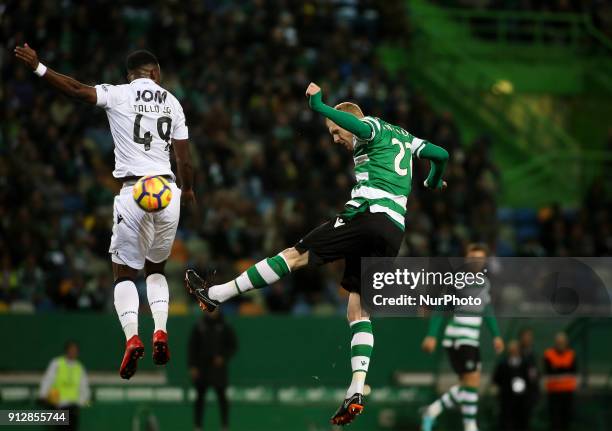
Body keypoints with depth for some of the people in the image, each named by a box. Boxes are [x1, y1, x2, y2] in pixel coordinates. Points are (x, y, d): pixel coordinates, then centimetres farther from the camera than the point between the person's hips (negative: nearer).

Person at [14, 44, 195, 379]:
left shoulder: (118, 95, 2)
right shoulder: (171, 102, 11)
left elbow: (77, 90, -6)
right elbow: (184, 157, 15)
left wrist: (39, 67, 4)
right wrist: (188, 190, 33)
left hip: (134, 190, -3)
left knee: (124, 272, 6)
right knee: (156, 269, 21)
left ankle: (131, 337, -15)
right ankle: (160, 331, 1)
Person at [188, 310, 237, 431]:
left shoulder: (224, 327, 2)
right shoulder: (199, 326, 5)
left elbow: (233, 346, 6)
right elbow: (192, 347, 5)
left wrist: (224, 357, -9)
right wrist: (192, 366, -3)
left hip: (218, 366, -1)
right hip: (202, 366, 1)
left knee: (221, 396, -3)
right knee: (200, 397, 3)